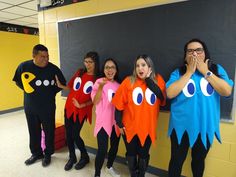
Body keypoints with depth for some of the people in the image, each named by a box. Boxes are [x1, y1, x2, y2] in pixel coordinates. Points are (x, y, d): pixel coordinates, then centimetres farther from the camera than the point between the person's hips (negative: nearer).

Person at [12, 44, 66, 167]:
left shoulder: (53, 68, -13)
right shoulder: (23, 66, -9)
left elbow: (62, 83, 2)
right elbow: (17, 81, 10)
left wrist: (51, 92, -3)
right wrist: (28, 90, 2)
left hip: (48, 107, -2)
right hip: (30, 107, 2)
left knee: (49, 131, 10)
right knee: (33, 131, 17)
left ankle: (48, 154, 32)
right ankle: (36, 153, 39)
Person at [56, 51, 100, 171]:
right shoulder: (79, 72, 3)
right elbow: (71, 87, 10)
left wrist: (82, 105, -20)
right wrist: (60, 86, -6)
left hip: (82, 111, -4)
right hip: (69, 107, 4)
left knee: (75, 135, -1)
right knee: (68, 134, 9)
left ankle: (85, 157, 27)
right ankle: (72, 158, 33)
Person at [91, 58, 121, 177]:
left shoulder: (118, 85, 7)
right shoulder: (99, 82, -6)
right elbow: (95, 102, -15)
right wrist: (101, 87, -28)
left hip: (116, 121, 5)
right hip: (103, 121, -5)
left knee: (115, 146, 16)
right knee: (102, 149, -8)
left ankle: (109, 167, 43)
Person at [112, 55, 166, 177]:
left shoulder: (158, 80, -4)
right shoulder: (129, 81, -9)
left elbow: (162, 98, -20)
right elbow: (119, 104, -7)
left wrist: (149, 79, -18)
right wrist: (119, 123, -7)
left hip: (148, 127, 1)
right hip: (130, 126, 0)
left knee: (143, 154, 18)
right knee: (131, 153, 18)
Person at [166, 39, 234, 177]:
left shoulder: (217, 70, 0)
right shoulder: (178, 72, -4)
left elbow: (227, 91, -15)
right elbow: (170, 93, -19)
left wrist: (205, 72, -15)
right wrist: (189, 72, -17)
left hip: (205, 127, 2)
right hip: (181, 126, -1)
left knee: (199, 159, 23)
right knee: (177, 160, 12)